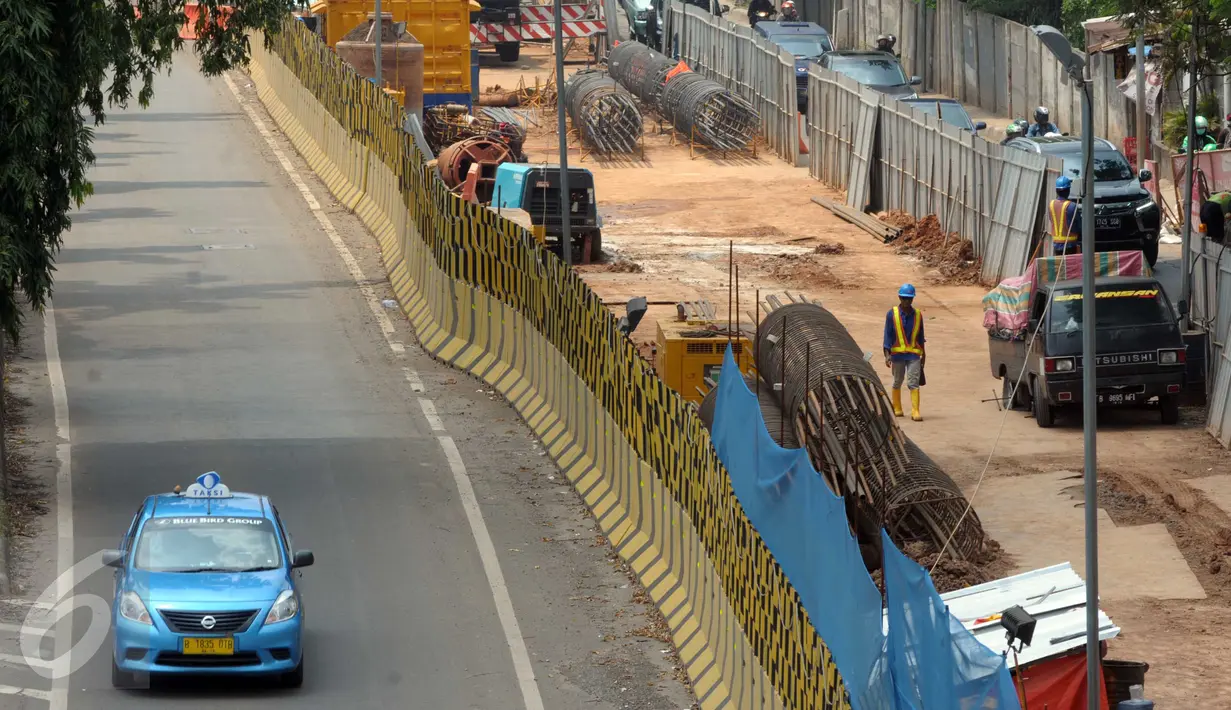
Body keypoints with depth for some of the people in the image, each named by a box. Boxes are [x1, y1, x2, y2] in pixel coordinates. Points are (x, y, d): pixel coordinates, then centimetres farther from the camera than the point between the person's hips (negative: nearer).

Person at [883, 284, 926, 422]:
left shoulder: (917, 315, 3)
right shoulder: (892, 314, -4)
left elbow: (920, 335, 13)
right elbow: (888, 335, -5)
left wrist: (923, 354, 19)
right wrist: (887, 355, -12)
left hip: (913, 354, 1)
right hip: (897, 353, 0)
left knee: (913, 383, -9)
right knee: (897, 382, 13)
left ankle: (915, 411, -11)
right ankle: (896, 409, 28)